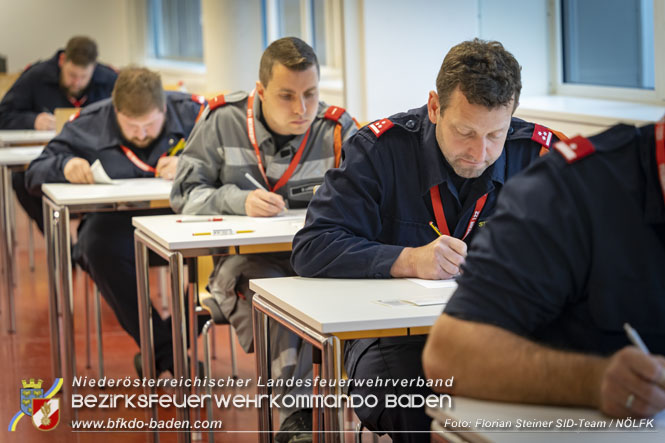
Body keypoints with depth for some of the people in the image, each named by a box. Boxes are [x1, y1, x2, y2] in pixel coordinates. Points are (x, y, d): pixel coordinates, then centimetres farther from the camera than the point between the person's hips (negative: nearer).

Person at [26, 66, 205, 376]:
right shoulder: (89, 125, 1)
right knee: (100, 246, -36)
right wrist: (65, 166, -18)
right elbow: (35, 174, 6)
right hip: (117, 221, 0)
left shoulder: (192, 113, 0)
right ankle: (166, 353, -25)